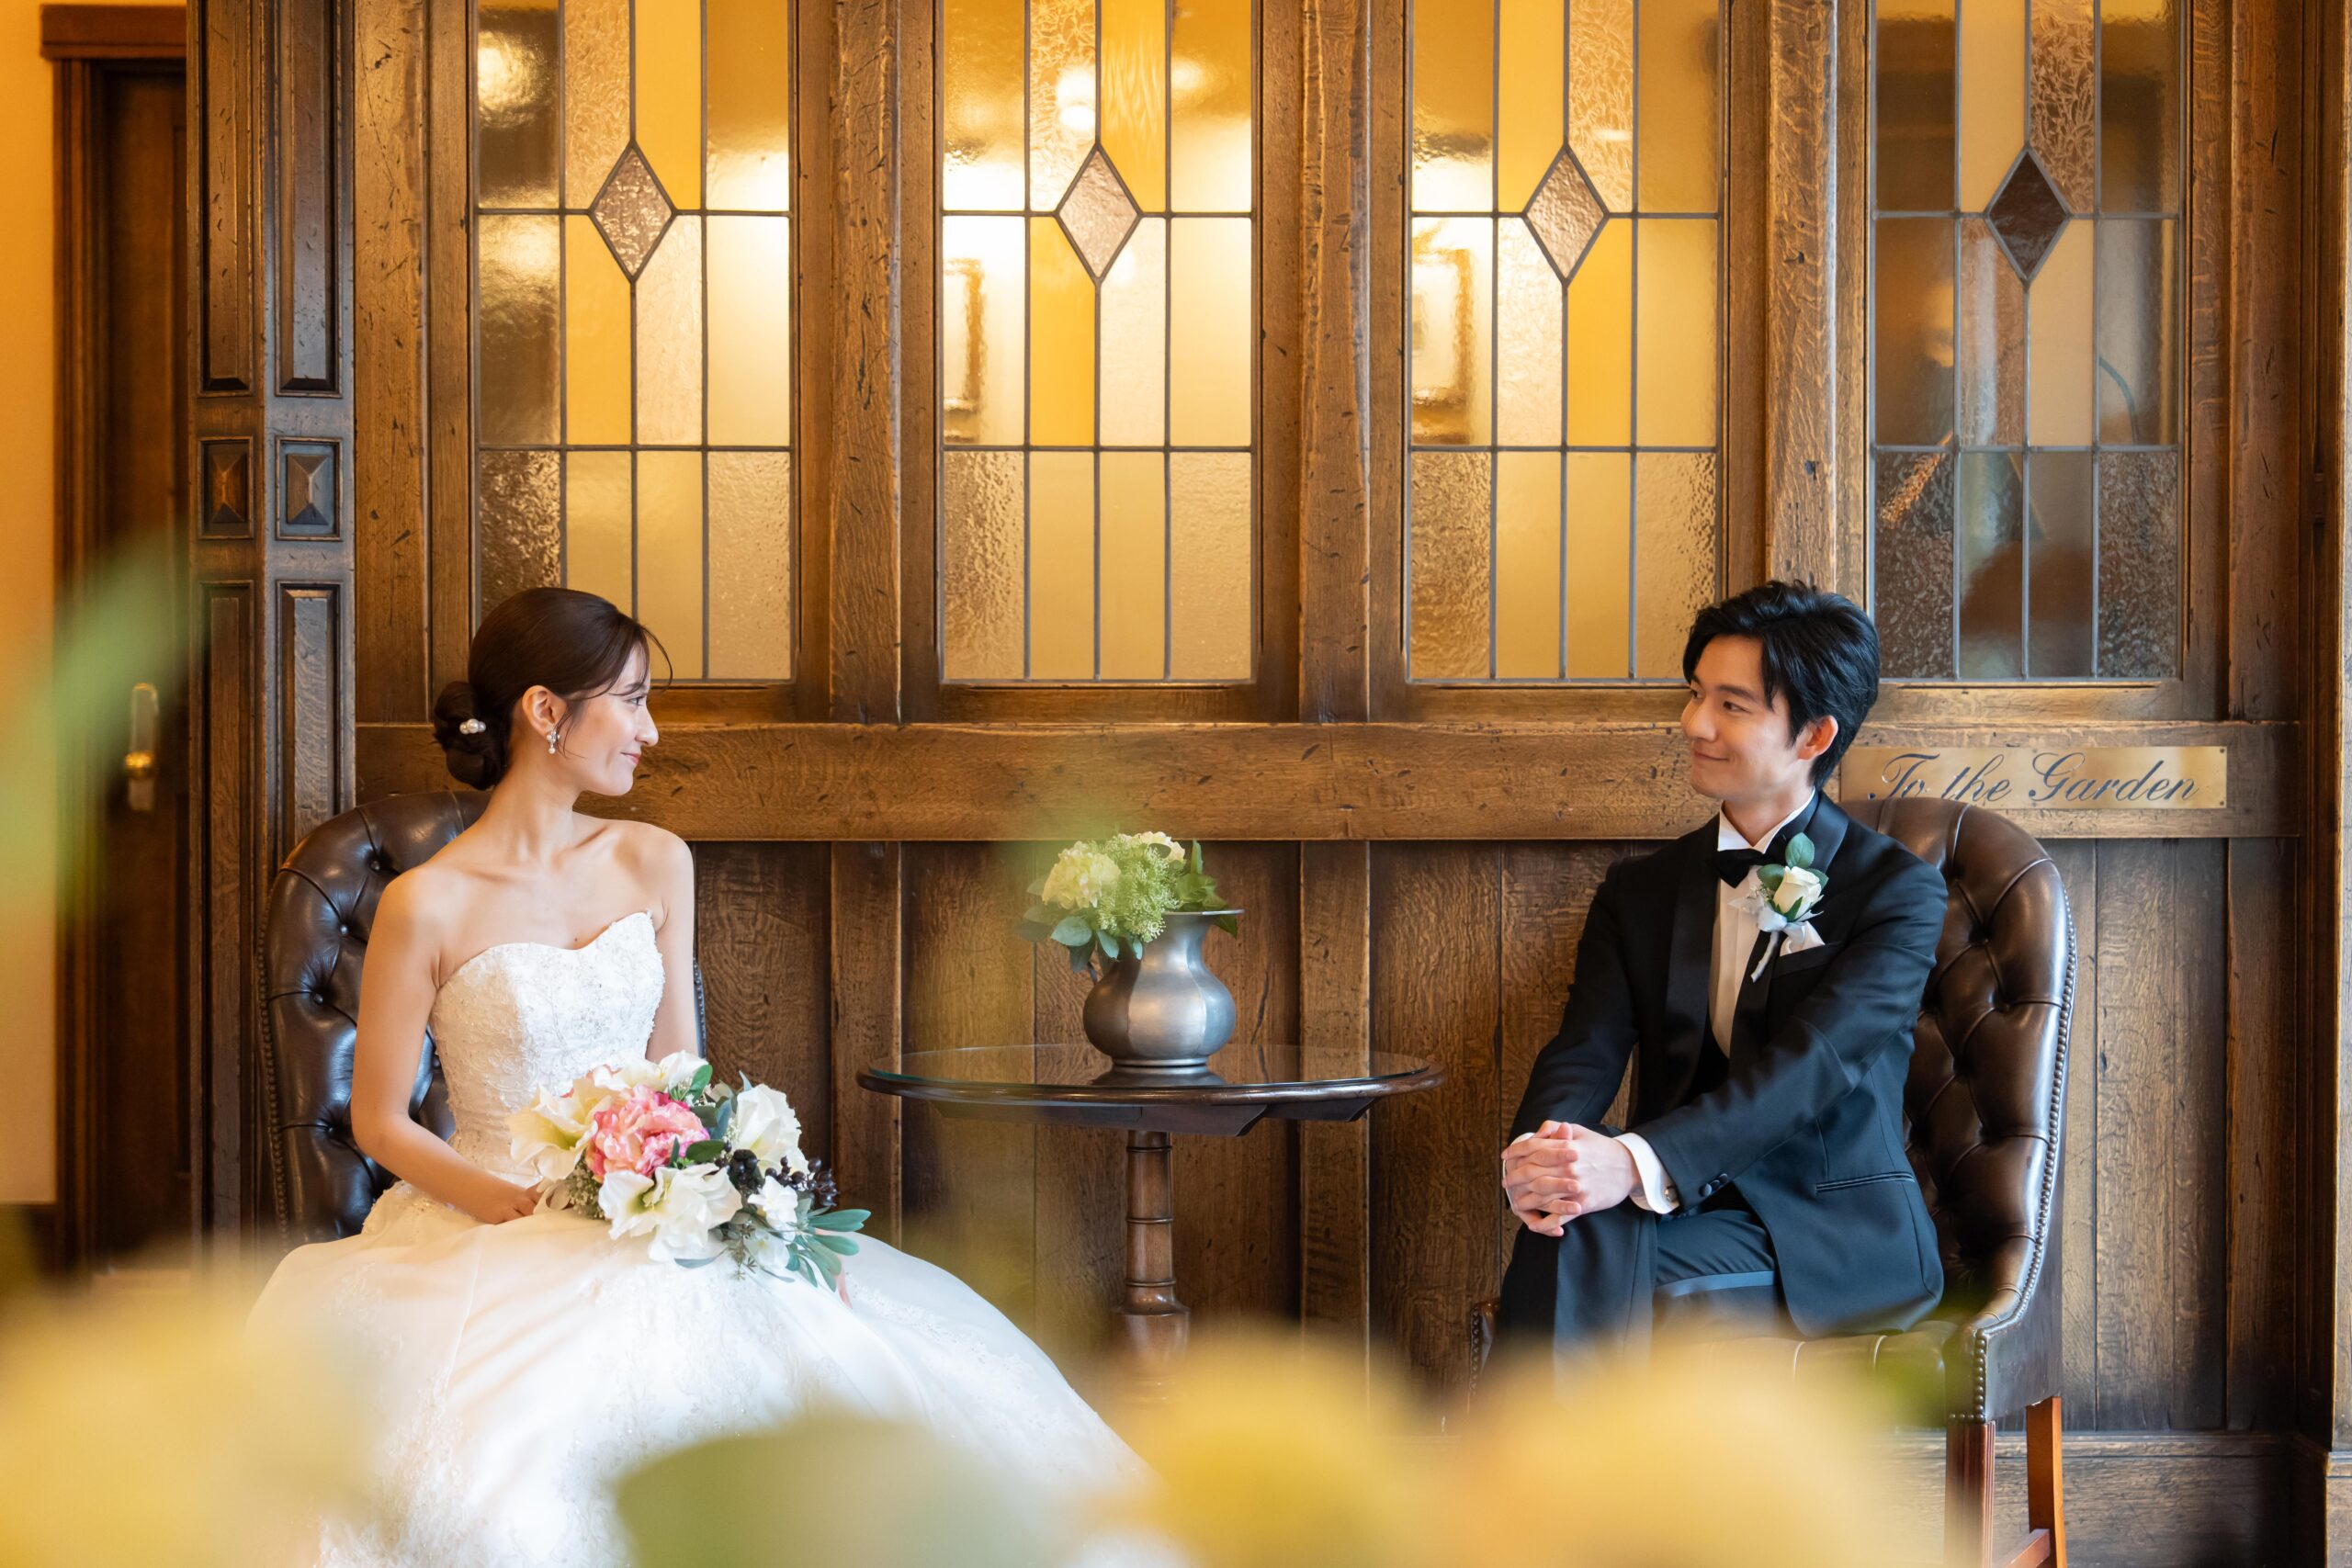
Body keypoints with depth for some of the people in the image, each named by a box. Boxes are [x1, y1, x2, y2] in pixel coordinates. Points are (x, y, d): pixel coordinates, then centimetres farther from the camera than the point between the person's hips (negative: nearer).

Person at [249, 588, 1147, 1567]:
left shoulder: (656, 866, 9)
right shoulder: (427, 906, -7)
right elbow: (379, 1122, -1)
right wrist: (519, 1207, -16)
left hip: (648, 1222, 4)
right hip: (488, 1228, -4)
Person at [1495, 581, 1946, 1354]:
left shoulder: (1897, 889, -1)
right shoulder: (1639, 890, 17)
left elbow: (1814, 1062, -16)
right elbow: (1583, 1051, 3)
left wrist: (1638, 1161, -33)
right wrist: (1538, 1150, -24)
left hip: (1831, 1235, -4)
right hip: (1689, 1213, 4)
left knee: (1586, 1251, -33)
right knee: (1563, 1228, -33)